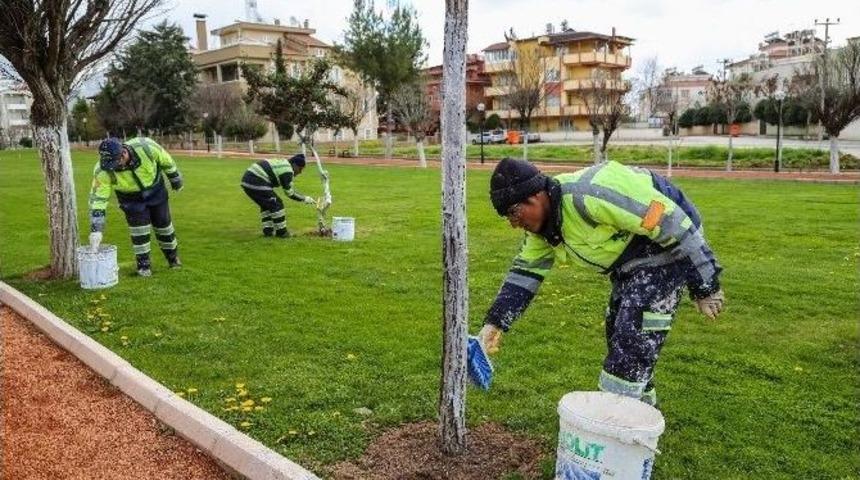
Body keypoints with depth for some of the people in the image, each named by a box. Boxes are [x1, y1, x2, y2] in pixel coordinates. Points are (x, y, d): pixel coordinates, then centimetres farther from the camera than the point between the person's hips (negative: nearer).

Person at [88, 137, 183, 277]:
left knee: (164, 225, 11)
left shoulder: (146, 147, -35)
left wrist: (176, 180, 1)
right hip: (131, 198, 0)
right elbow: (97, 199, -29)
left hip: (156, 190, 1)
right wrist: (95, 230, -32)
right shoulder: (103, 171, -32)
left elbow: (166, 161, -14)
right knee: (139, 230, -8)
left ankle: (172, 257, 32)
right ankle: (144, 265, 11)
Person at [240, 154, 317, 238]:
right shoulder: (288, 171, -9)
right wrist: (305, 199, 5)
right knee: (276, 205, 1)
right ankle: (281, 231, 9)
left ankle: (268, 230, 23)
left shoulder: (283, 163, 21)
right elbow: (290, 193, -4)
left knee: (266, 205, 24)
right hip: (257, 183, -10)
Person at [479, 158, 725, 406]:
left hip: (667, 246, -10)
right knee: (617, 330, 16)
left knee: (635, 337, -12)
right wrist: (494, 323, -1)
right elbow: (526, 271, 6)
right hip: (630, 260, 10)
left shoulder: (589, 196, -33)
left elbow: (669, 222, -28)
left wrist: (706, 286, -21)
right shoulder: (542, 222, -3)